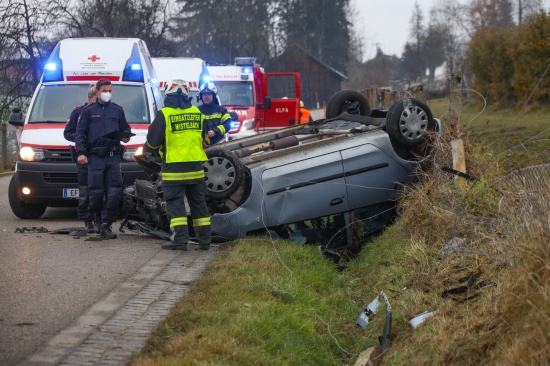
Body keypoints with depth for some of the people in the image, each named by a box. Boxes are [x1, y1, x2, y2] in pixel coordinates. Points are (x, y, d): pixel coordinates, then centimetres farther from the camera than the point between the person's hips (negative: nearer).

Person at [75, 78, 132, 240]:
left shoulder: (117, 110, 16)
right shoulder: (89, 110, 9)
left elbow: (125, 129, 22)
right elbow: (80, 132, 4)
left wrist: (126, 136, -2)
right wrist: (80, 152, -9)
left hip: (113, 155, 2)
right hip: (95, 157, -2)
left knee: (115, 190, -10)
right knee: (96, 190, -7)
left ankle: (106, 224, -9)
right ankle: (96, 218, 15)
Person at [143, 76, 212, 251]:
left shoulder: (164, 114, -9)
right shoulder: (196, 112, 7)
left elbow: (153, 140, -4)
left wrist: (146, 149, 18)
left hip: (173, 168, -5)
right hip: (196, 167, 5)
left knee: (175, 203, -1)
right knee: (198, 202, 12)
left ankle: (180, 239, -8)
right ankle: (204, 239, 14)